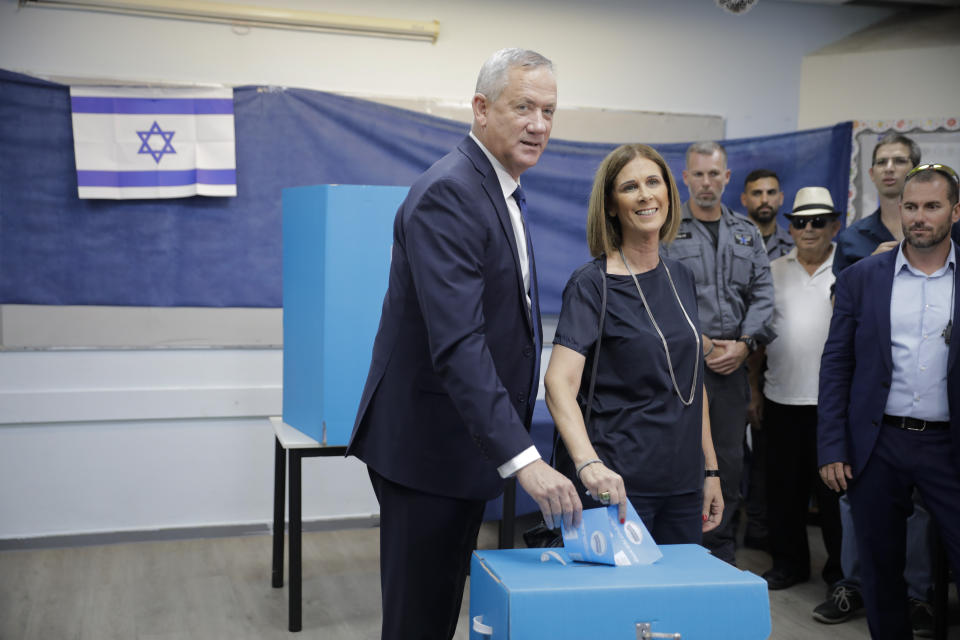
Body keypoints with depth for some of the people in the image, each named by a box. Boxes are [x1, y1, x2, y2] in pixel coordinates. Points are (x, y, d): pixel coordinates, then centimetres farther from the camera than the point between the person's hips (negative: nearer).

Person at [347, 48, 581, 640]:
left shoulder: (503, 191, 12)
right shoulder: (448, 194, -21)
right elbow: (456, 342, -31)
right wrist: (522, 458, -36)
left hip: (467, 444, 10)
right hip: (426, 442, -10)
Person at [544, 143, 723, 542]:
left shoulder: (681, 279, 8)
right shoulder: (593, 284, -11)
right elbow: (559, 381, -24)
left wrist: (710, 470, 12)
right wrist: (588, 462, -39)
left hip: (683, 482, 6)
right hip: (618, 483, -6)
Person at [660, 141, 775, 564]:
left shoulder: (747, 234, 16)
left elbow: (763, 294, 9)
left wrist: (743, 345, -5)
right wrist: (699, 343, -12)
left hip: (732, 365, 4)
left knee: (729, 462, 8)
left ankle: (722, 558, 18)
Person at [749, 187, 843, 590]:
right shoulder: (774, 272, 10)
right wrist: (753, 389, 8)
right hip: (781, 400, 4)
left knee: (833, 488, 4)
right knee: (783, 488, 11)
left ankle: (843, 568, 19)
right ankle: (789, 563, 26)